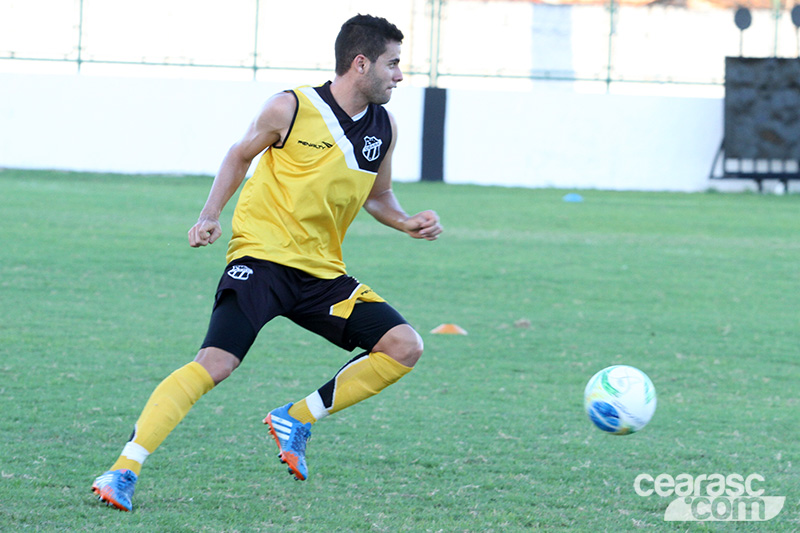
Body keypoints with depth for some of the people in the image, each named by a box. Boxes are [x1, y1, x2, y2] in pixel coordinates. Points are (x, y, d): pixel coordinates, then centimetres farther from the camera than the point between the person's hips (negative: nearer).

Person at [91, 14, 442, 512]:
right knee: (215, 363, -24)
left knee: (405, 347, -7)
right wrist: (210, 216, -1)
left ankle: (297, 419, 6)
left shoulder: (384, 128, 7)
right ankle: (124, 470, -22)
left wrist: (407, 223, 3)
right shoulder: (290, 110, -8)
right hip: (263, 255, -6)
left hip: (322, 272, 6)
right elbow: (240, 155, 10)